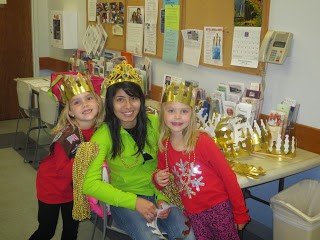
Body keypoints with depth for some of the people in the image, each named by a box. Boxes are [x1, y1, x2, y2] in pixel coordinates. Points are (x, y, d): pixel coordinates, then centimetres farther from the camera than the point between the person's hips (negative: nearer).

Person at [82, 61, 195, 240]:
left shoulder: (154, 124, -5)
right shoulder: (104, 134, -15)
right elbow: (90, 183, -23)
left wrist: (163, 197, -10)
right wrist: (134, 202, -27)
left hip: (157, 193, 3)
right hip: (124, 199, -3)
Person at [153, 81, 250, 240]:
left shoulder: (202, 141, -18)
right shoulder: (164, 146, -4)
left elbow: (228, 176, -13)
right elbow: (162, 176, 13)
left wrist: (240, 213, -10)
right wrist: (157, 180, -10)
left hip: (219, 208, -4)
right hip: (193, 213, 4)